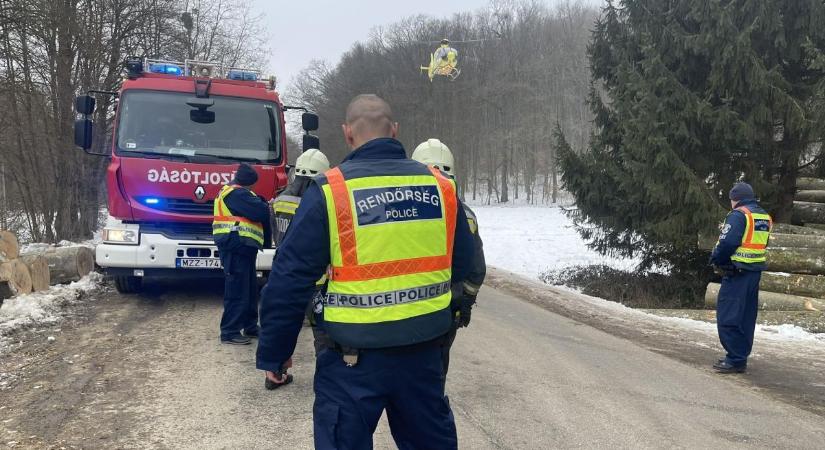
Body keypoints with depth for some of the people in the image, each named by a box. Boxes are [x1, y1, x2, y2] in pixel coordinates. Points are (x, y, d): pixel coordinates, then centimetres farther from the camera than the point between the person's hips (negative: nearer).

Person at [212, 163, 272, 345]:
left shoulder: (235, 192, 21)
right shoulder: (236, 193, -14)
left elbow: (255, 209, 22)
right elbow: (260, 212, -20)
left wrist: (264, 206, 4)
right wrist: (270, 208, -1)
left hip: (242, 248, 11)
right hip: (236, 247, -11)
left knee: (250, 289, 17)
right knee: (237, 291, -8)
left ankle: (250, 326, 27)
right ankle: (229, 332, -3)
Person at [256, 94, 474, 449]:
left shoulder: (329, 191, -11)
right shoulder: (440, 186, -1)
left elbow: (291, 278, -9)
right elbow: (461, 263, 10)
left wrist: (274, 351, 1)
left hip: (355, 356, -4)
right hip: (423, 349, 4)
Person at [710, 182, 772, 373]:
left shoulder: (738, 215, -13)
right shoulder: (765, 217, 14)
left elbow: (727, 244, -20)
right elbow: (762, 244, 16)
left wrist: (715, 260, -4)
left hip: (737, 273, -9)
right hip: (756, 271, 9)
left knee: (728, 316, -4)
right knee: (747, 317, 15)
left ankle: (735, 360, -4)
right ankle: (741, 356, 22)